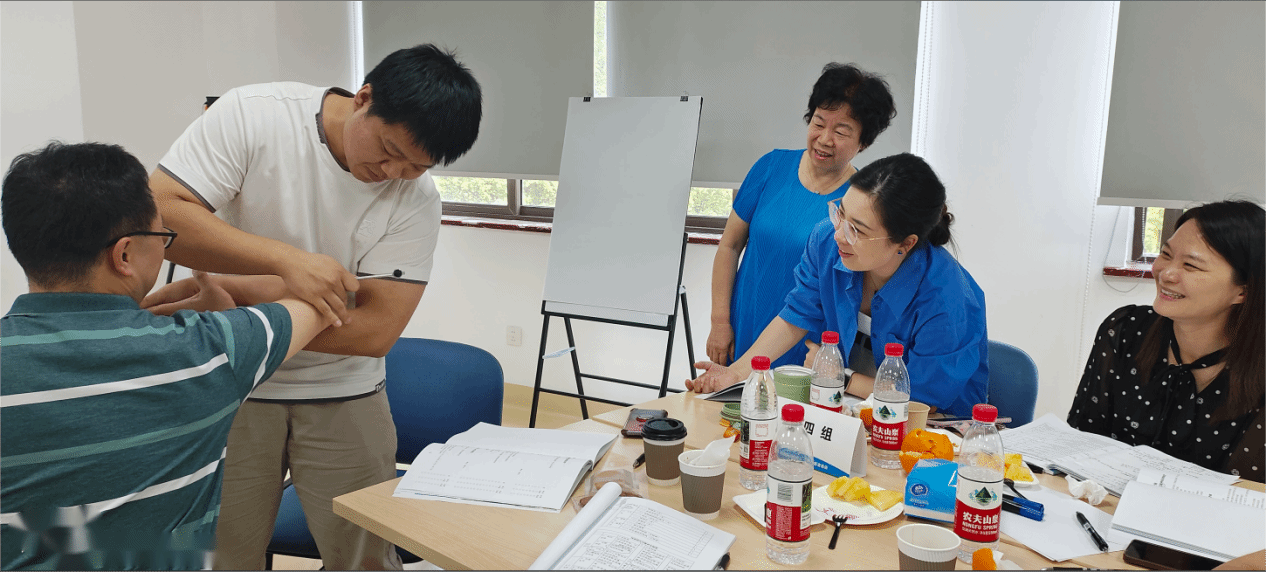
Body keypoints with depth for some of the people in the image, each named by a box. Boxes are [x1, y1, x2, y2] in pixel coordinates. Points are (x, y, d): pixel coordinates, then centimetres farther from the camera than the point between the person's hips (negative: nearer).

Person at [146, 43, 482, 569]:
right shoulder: (252, 114, -13)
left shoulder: (416, 199, -13)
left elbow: (375, 331, -18)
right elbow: (159, 213, -20)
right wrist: (287, 260, -32)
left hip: (342, 398, 1)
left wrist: (228, 294, -22)